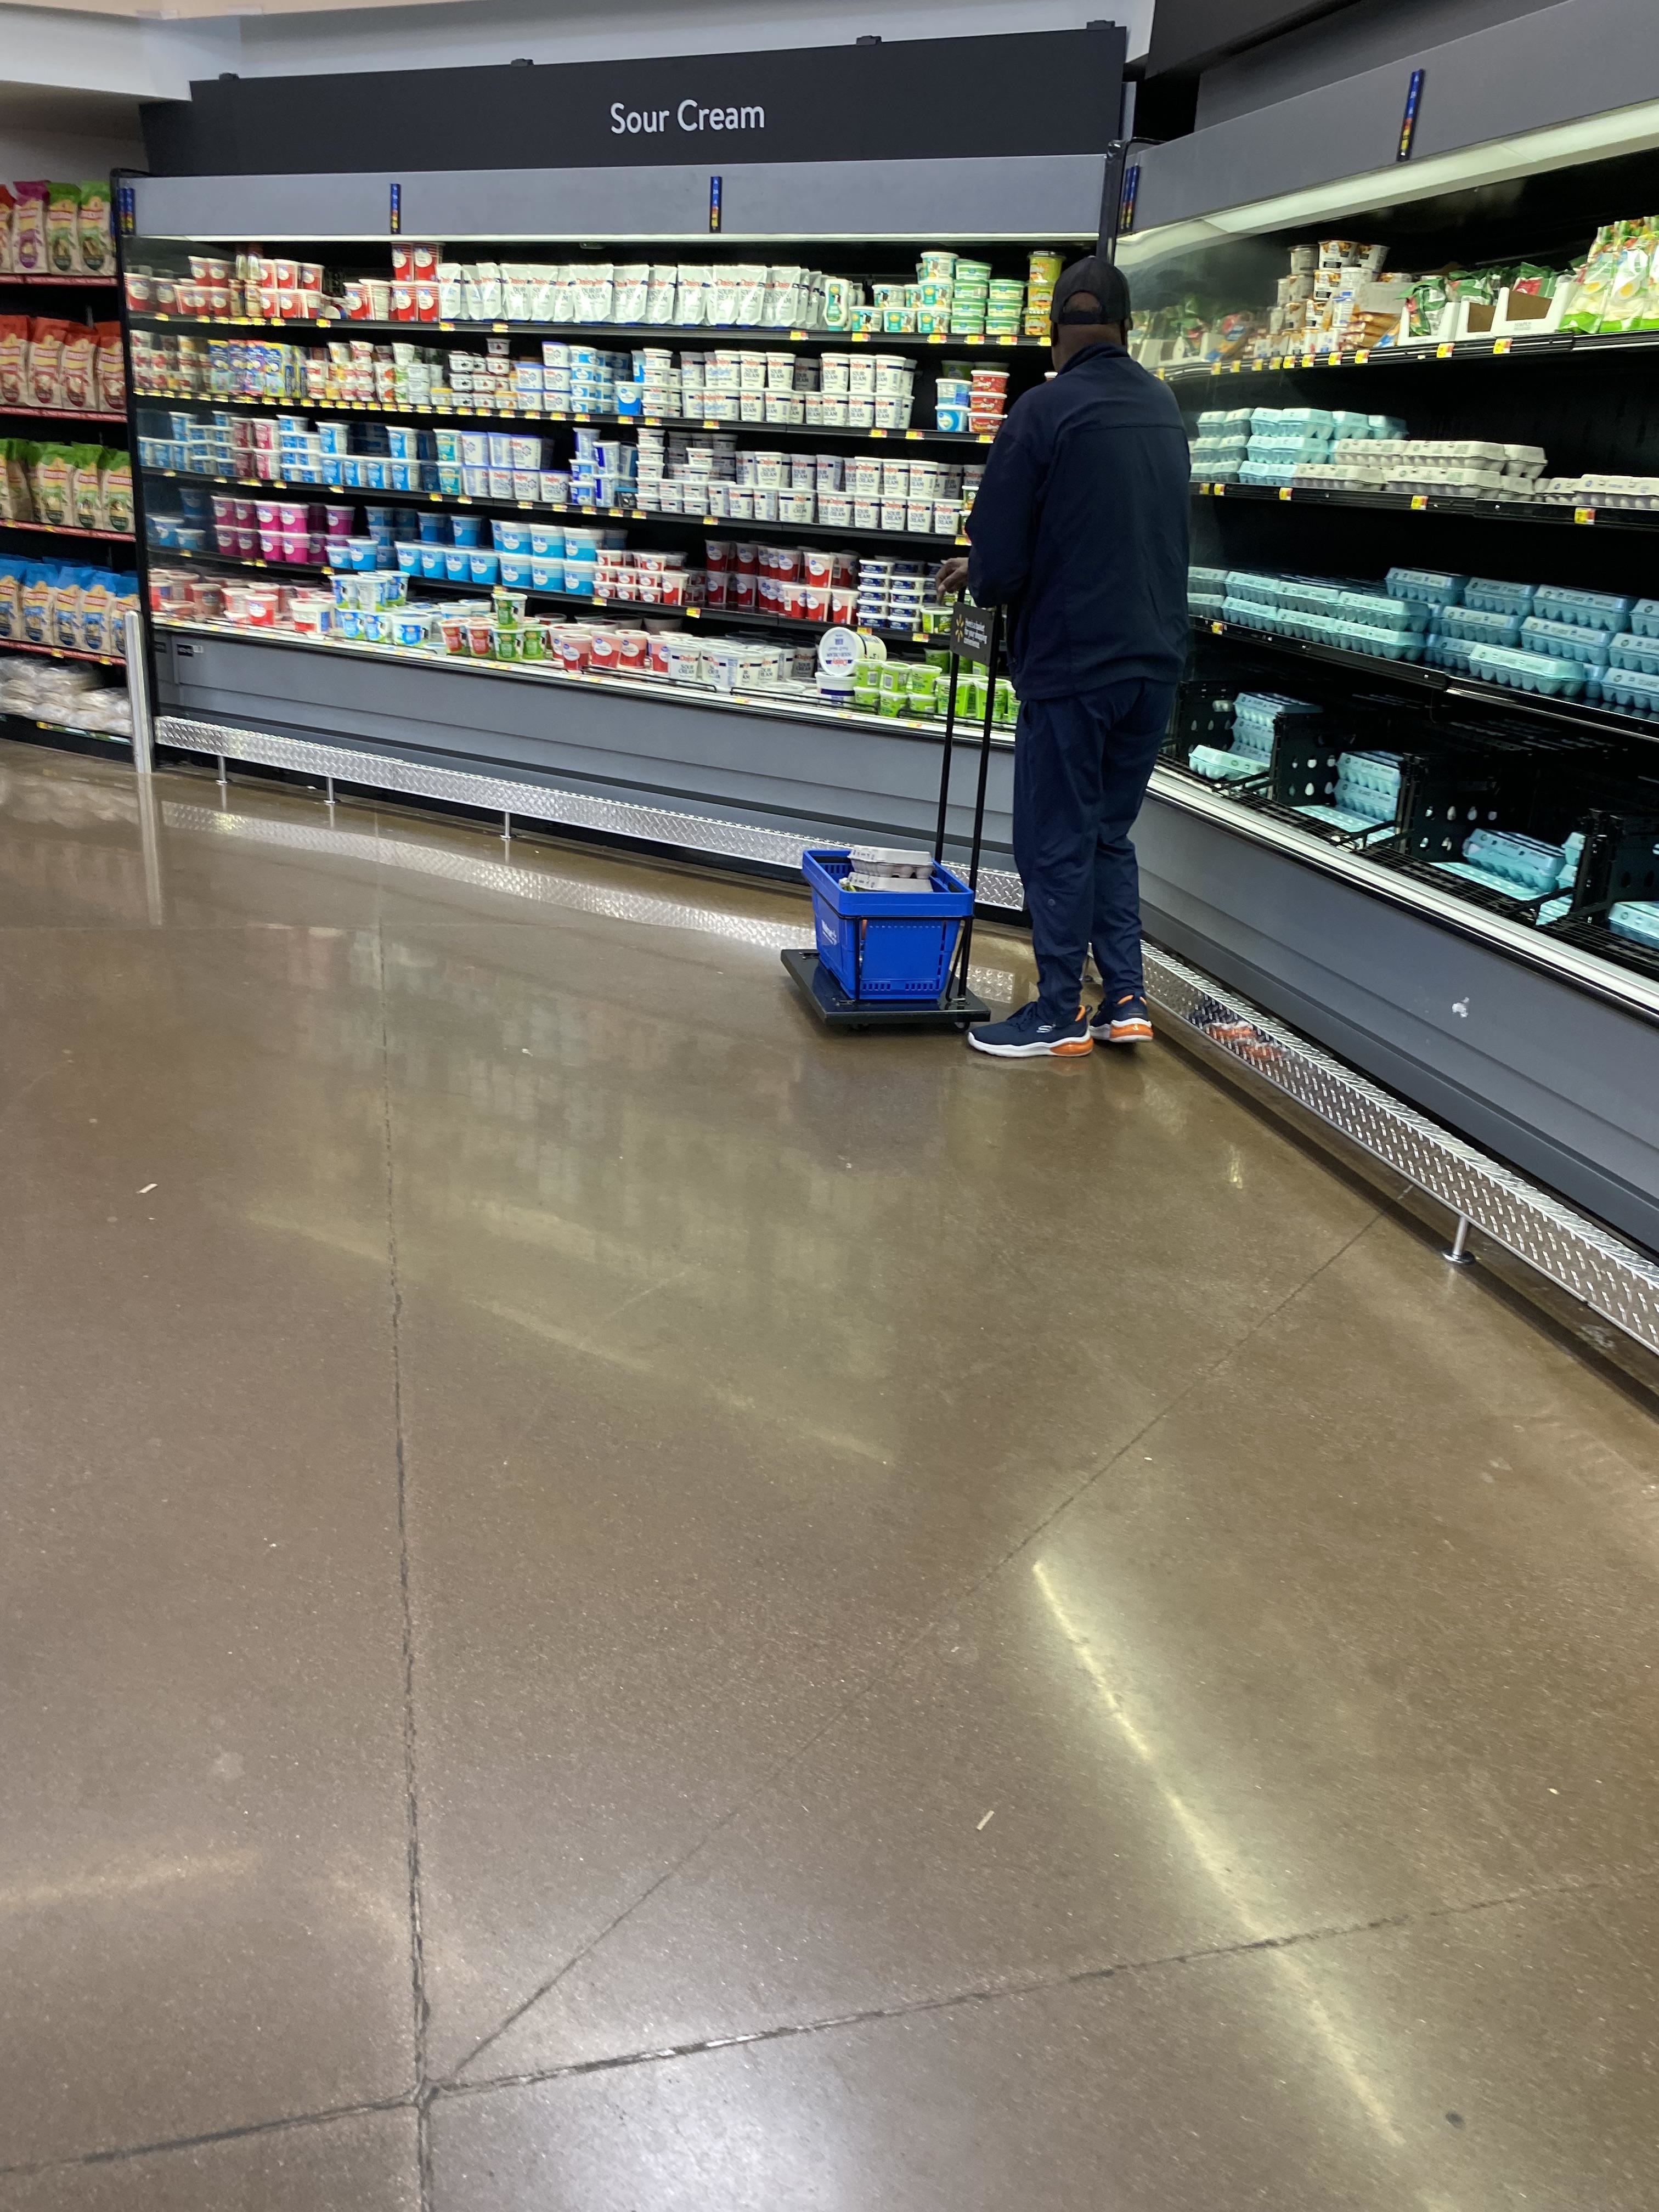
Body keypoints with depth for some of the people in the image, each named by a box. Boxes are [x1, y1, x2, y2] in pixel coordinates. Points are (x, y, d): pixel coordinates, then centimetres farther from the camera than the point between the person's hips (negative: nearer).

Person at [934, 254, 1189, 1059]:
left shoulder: (1045, 410, -12)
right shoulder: (1164, 407, 11)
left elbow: (999, 552, -13)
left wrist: (986, 585, 12)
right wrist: (992, 572, 23)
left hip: (1072, 660, -7)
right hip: (1155, 658, 7)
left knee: (1057, 843, 3)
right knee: (1111, 833, 17)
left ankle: (1059, 1015, 11)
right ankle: (1125, 999, 17)